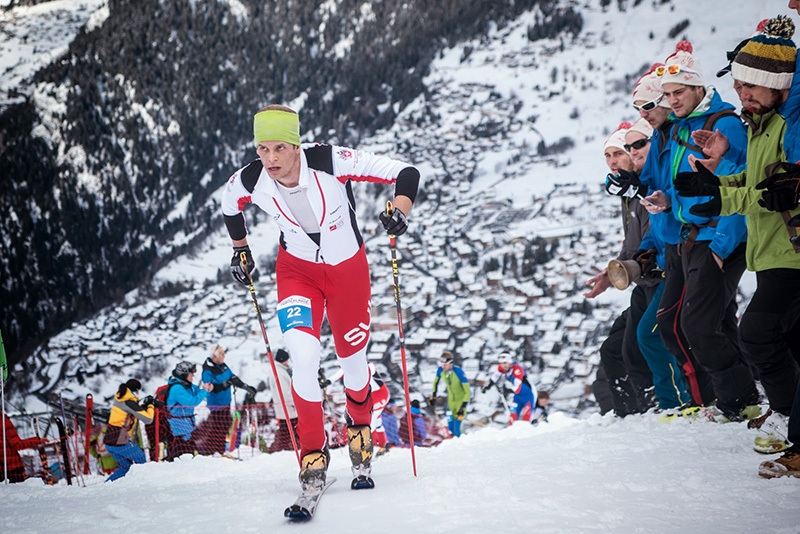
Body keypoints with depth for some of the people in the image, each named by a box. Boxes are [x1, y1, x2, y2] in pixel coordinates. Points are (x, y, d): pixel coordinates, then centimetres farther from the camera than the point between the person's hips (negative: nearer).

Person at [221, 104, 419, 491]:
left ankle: (359, 426, 44)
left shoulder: (333, 163, -30)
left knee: (352, 359, 12)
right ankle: (313, 451, -4)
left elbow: (406, 173, -25)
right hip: (297, 269, 1)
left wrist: (399, 211, -42)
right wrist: (240, 251, 13)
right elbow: (230, 207, 7)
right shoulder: (248, 182, -20)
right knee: (304, 357, -21)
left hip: (348, 267, -1)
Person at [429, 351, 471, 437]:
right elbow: (435, 382, 10)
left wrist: (463, 408, -30)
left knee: (456, 429, -13)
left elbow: (467, 391, -27)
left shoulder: (458, 372, -29)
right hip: (451, 400, 5)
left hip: (461, 400, -5)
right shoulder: (440, 370, -14)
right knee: (450, 427, 3)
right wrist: (433, 396, 12)